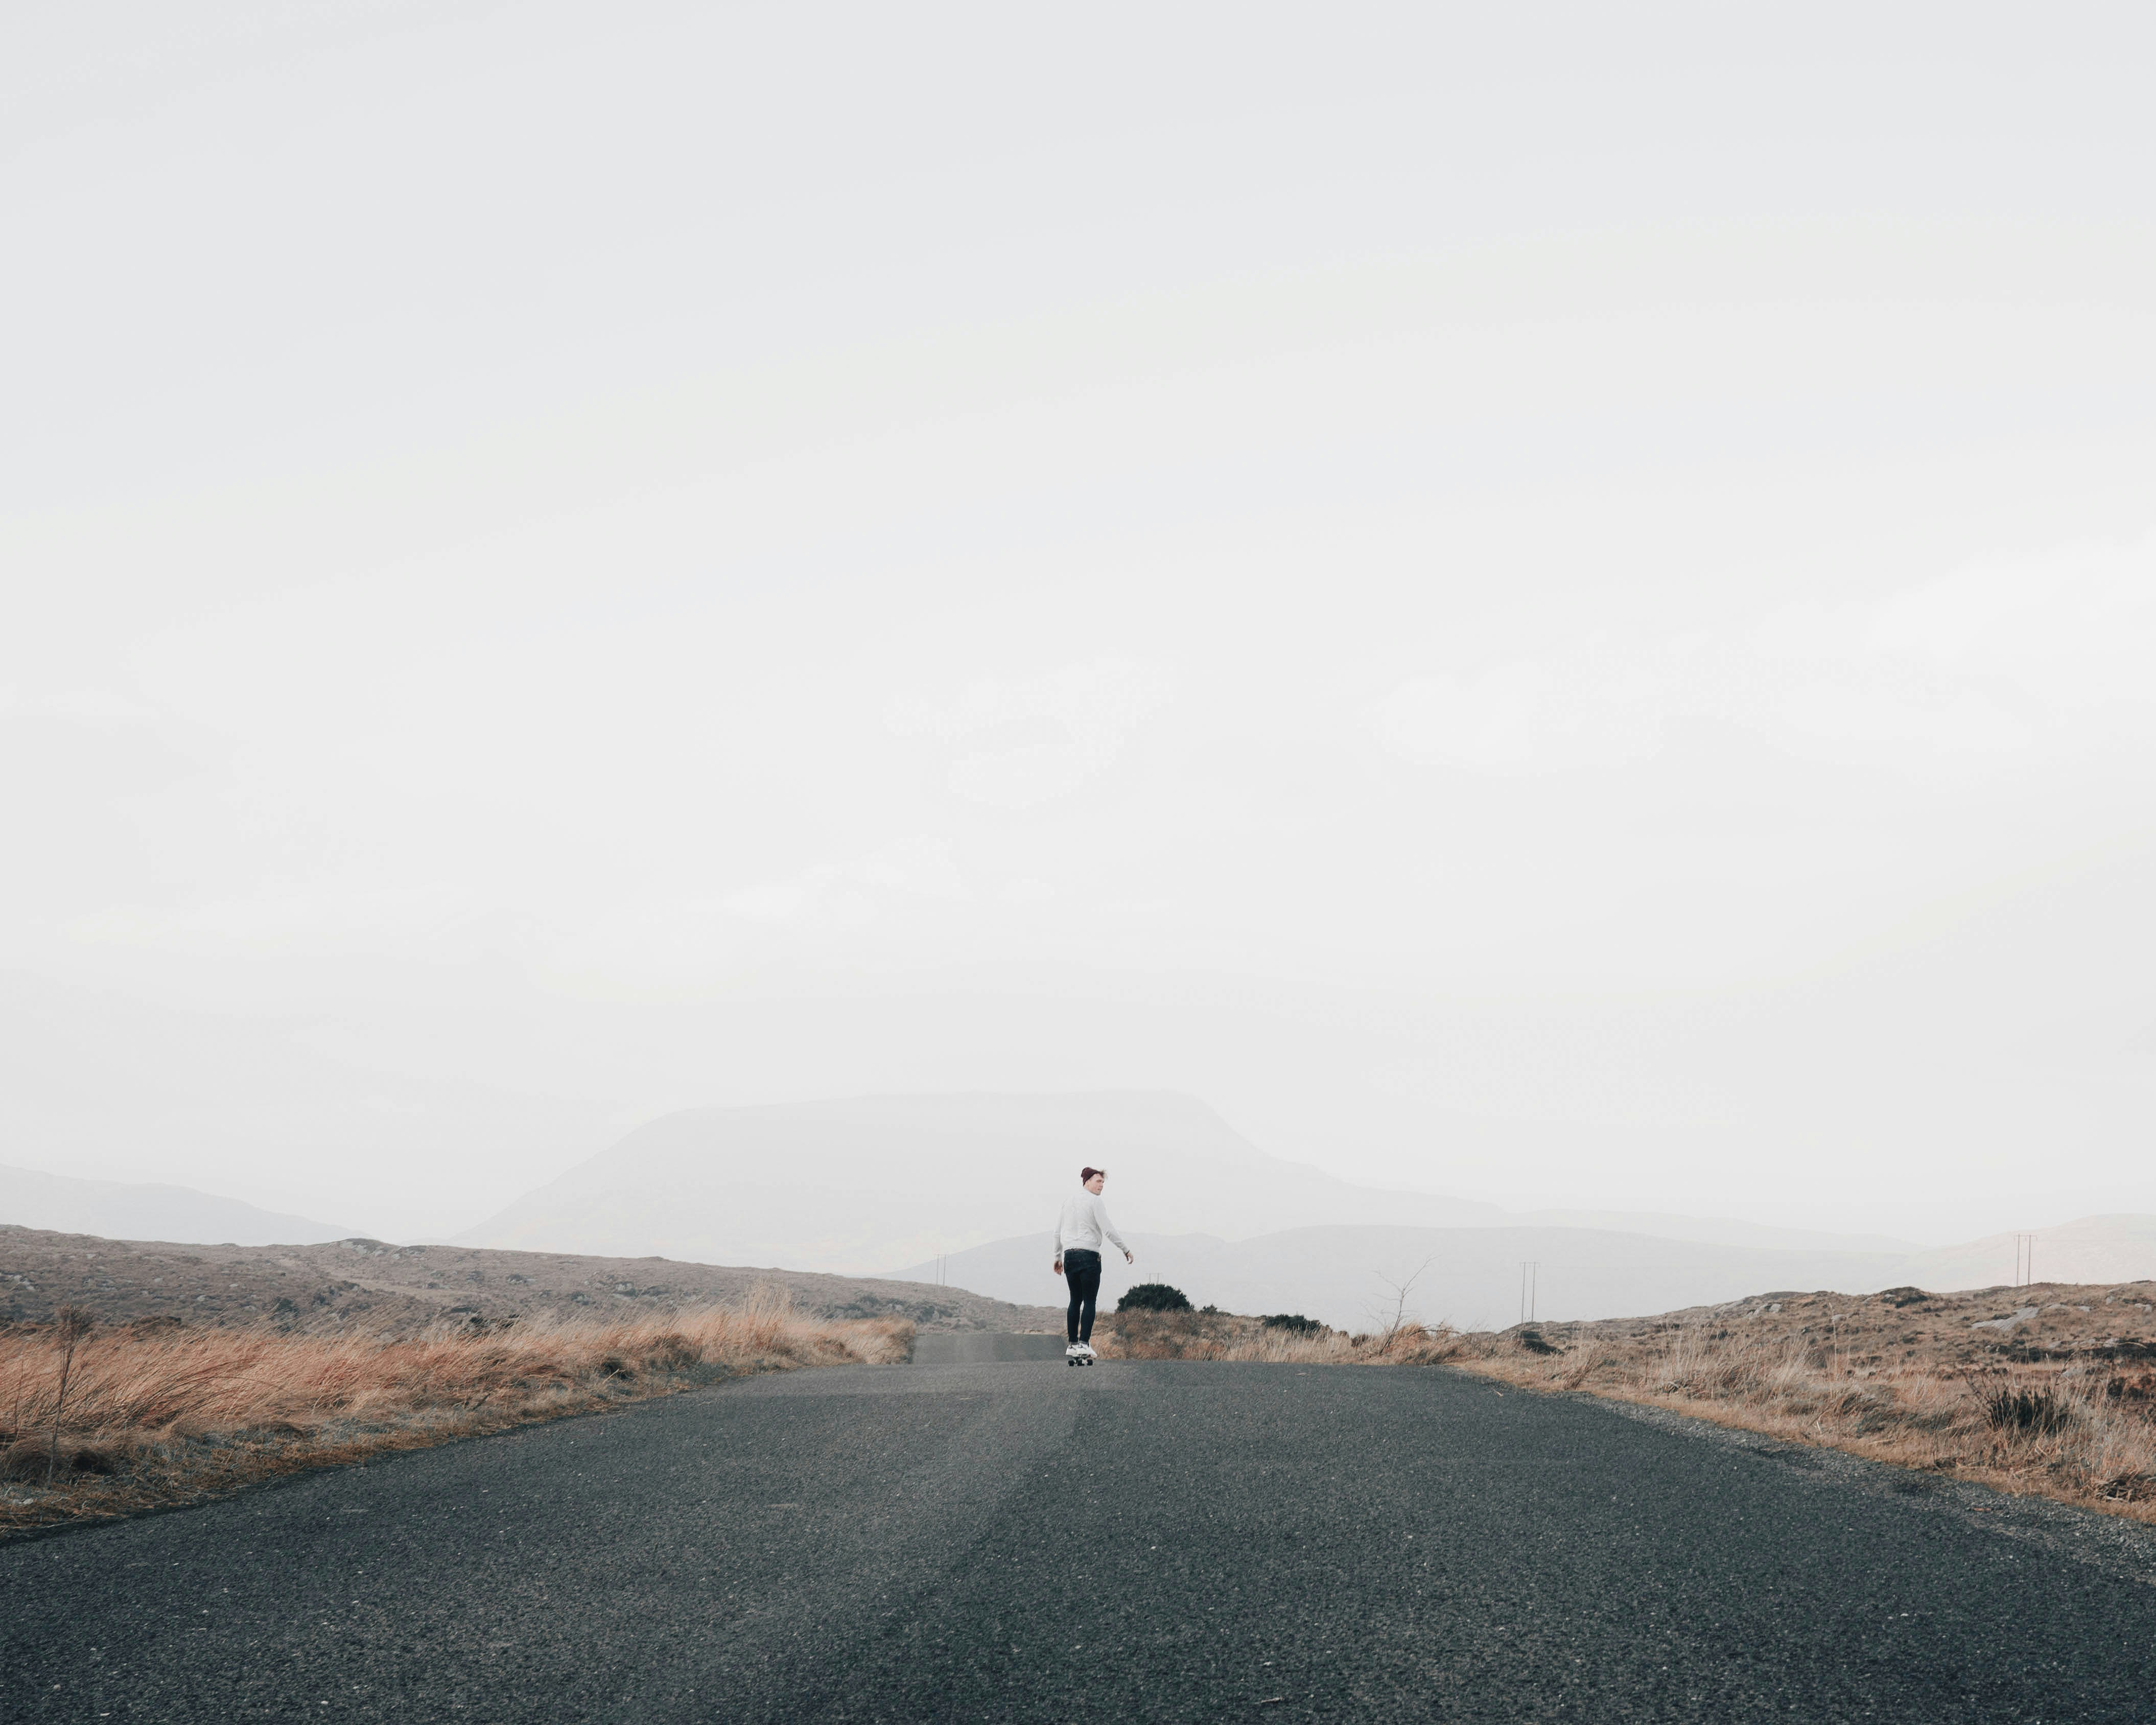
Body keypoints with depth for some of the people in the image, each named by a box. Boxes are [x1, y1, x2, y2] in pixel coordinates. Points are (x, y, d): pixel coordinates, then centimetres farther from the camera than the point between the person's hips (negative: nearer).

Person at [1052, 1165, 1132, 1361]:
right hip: (1088, 1255, -6)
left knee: (1075, 1301, 10)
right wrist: (1125, 1250, -3)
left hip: (1069, 1255, 6)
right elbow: (1108, 1229, -10)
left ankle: (1072, 1345, 7)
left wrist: (1057, 1257, 27)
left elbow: (1058, 1231, 19)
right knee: (1090, 1301, -5)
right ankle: (1084, 1344, -14)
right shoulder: (1094, 1201, -5)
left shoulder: (1069, 1200, 15)